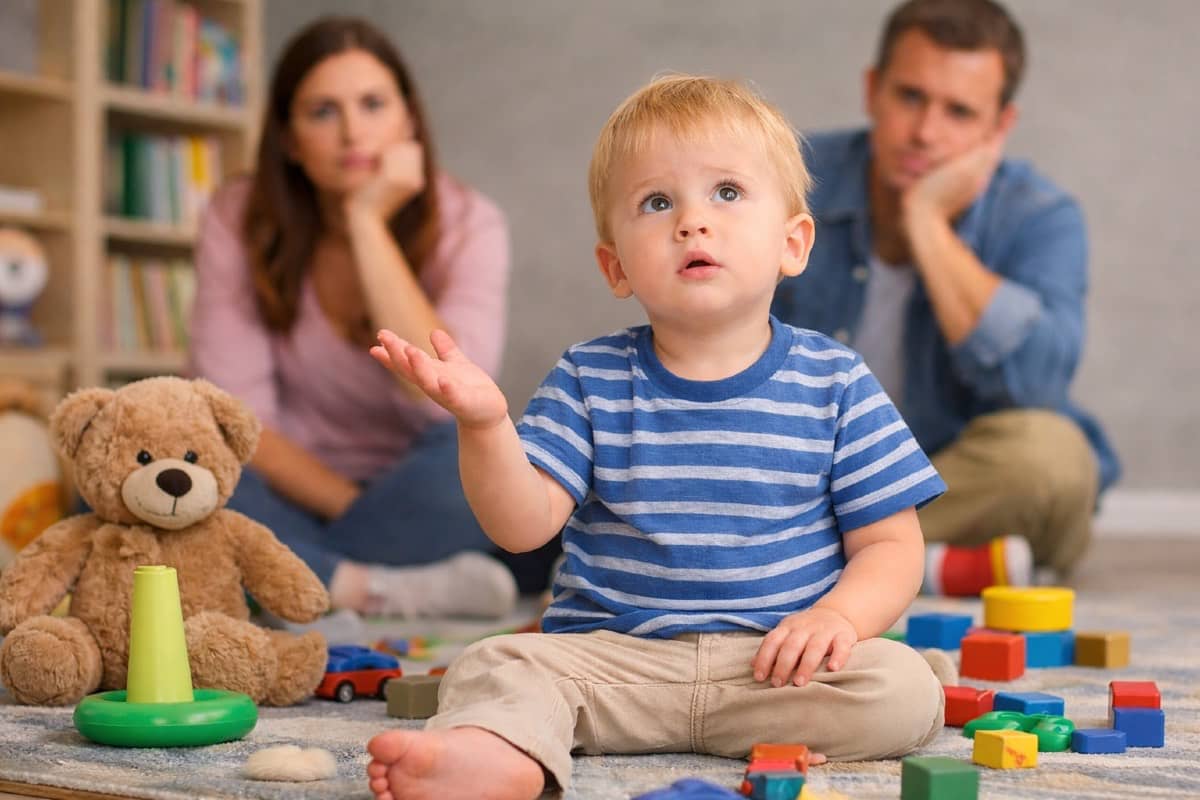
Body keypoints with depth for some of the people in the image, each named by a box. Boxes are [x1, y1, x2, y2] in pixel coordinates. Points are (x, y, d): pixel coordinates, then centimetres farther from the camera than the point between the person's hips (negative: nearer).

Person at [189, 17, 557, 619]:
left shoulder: (466, 223, -11)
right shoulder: (239, 220, -8)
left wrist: (368, 222, -26)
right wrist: (352, 506, -22)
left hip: (409, 501, -1)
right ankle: (378, 591, -29)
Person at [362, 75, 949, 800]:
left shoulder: (834, 382, 2)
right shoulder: (590, 379, 5)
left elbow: (891, 544, 3)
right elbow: (524, 524, -4)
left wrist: (838, 614, -17)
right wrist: (485, 424, -21)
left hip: (774, 659, 0)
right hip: (611, 652, 1)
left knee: (904, 691, -25)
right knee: (494, 666, -22)